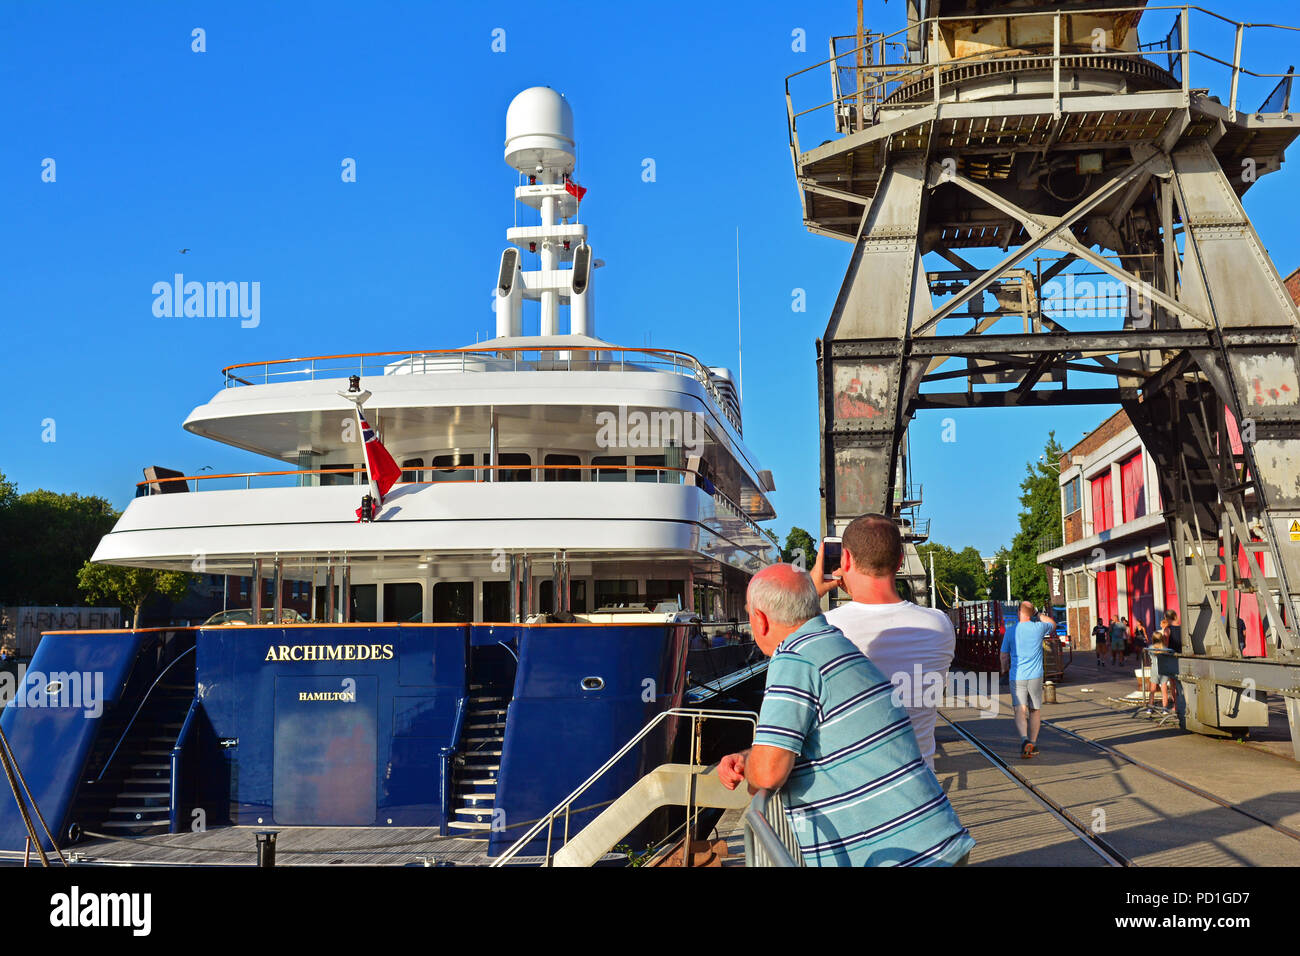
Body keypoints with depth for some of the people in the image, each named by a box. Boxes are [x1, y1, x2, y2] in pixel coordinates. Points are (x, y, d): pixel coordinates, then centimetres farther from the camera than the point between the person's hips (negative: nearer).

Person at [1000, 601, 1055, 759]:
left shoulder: (1011, 632, -2)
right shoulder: (1039, 627, -2)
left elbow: (1004, 656, 7)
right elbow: (1053, 624, 22)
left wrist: (1005, 670, 26)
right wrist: (1040, 615, 35)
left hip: (1016, 676, -1)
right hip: (1035, 676, 1)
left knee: (1020, 710, -6)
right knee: (1035, 710, 14)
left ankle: (1024, 739, -29)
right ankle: (1033, 744, 18)